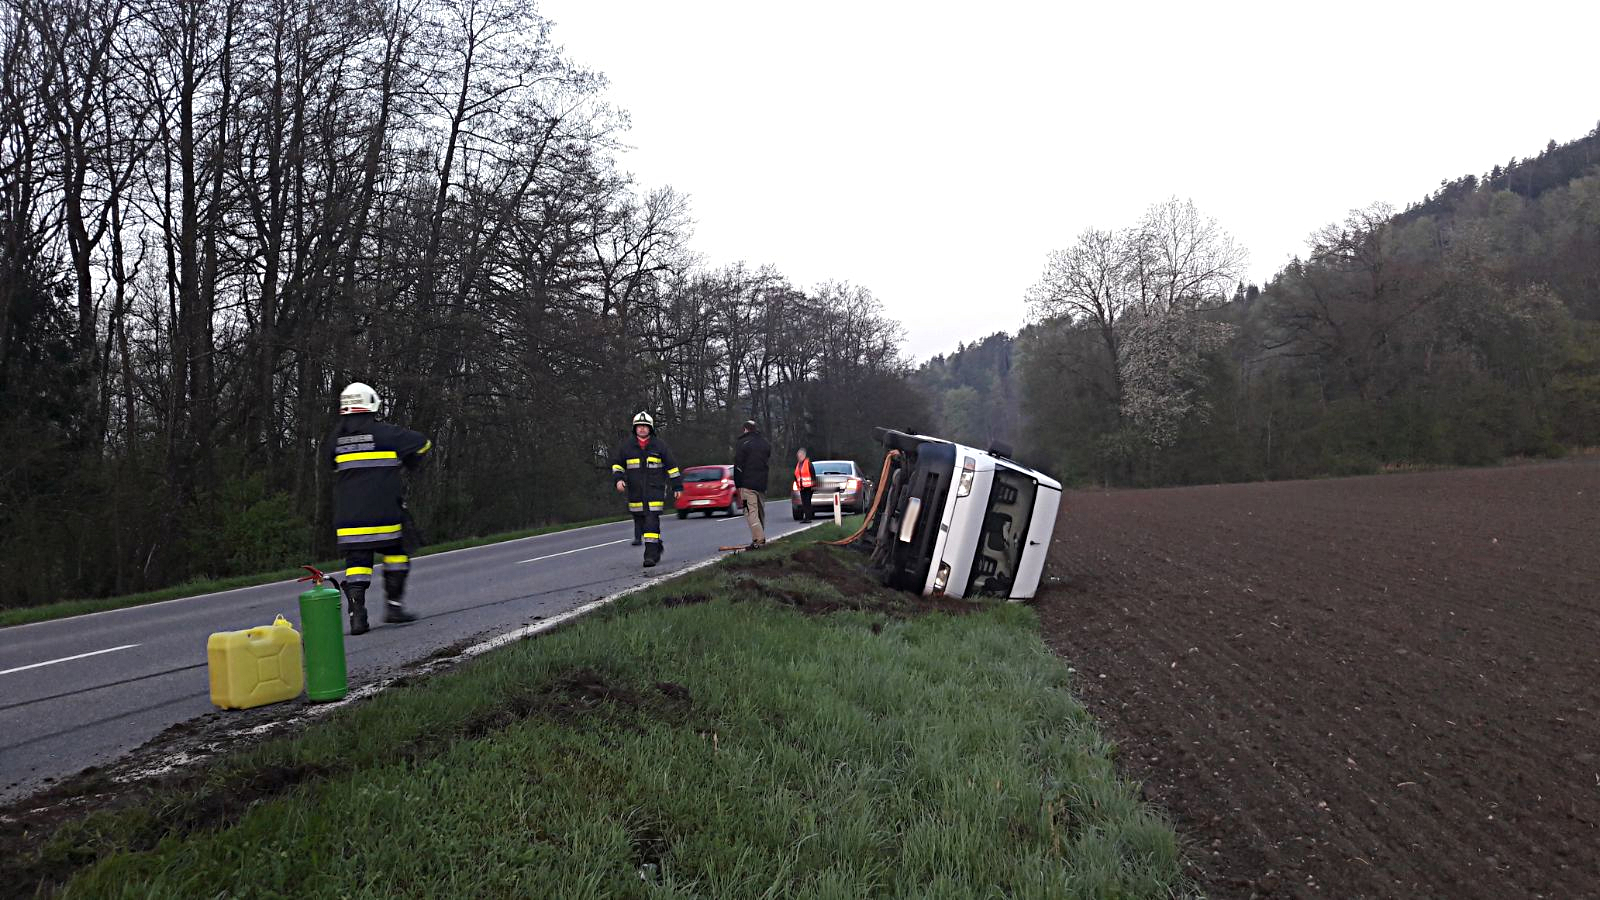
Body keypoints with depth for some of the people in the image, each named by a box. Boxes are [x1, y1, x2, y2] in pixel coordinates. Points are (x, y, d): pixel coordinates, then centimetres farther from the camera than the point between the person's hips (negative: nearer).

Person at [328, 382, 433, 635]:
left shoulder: (335, 439, 7)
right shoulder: (385, 433, -5)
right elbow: (422, 443, 2)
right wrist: (408, 463, 22)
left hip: (348, 516, 3)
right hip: (384, 511, -3)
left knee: (356, 561, 5)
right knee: (396, 553, 12)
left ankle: (356, 615, -3)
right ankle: (394, 606, 11)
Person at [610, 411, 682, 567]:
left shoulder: (659, 445, 4)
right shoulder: (626, 444, 7)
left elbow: (671, 466, 10)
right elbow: (616, 463, 15)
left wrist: (677, 486, 9)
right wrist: (619, 478, -3)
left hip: (655, 489, -3)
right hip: (635, 490, 3)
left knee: (652, 519, -14)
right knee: (639, 519, 5)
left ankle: (651, 554, -14)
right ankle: (656, 547, 25)